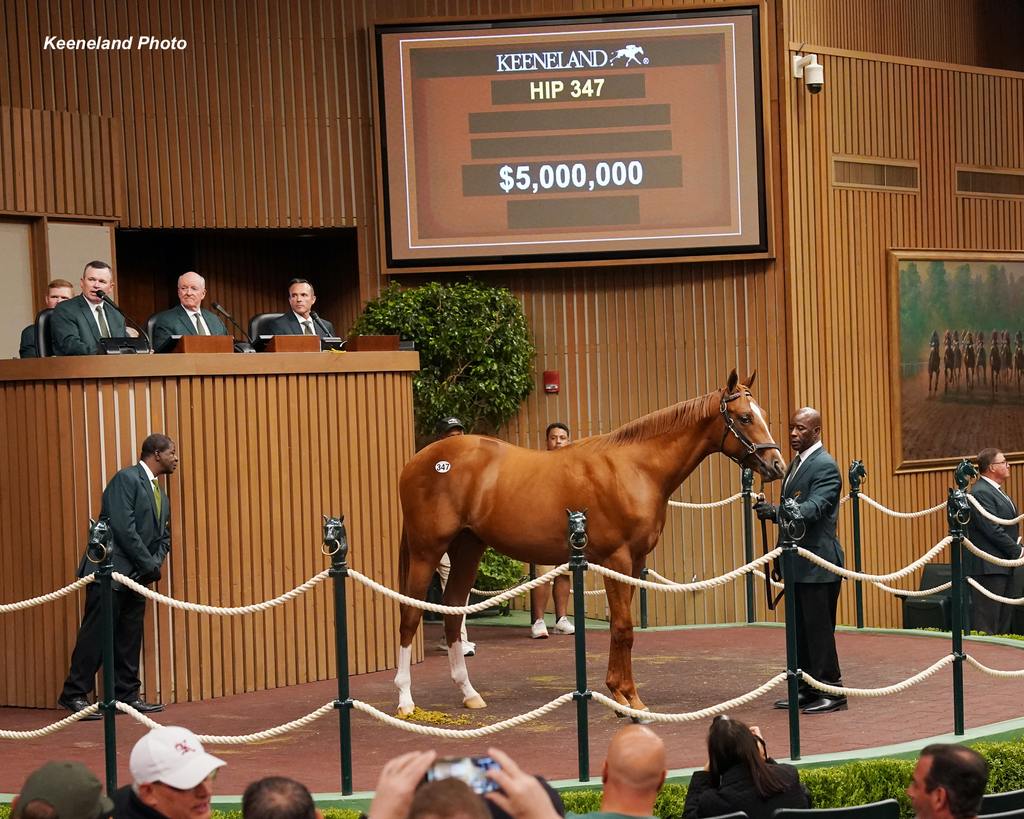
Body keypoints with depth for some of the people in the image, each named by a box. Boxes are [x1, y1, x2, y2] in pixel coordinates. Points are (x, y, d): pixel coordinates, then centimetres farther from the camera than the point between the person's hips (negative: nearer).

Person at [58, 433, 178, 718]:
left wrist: (155, 564, 0)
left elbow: (163, 537, 21)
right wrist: (149, 565, -12)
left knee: (130, 638, 7)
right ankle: (74, 694, -4)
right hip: (110, 570, -9)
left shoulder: (161, 496, 19)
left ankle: (127, 694, 12)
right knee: (97, 633, -8)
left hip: (137, 575, 9)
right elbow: (123, 527, -17)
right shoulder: (127, 479, -9)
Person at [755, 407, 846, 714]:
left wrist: (777, 512, -40)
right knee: (800, 629, 13)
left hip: (817, 562, -10)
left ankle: (832, 692, 0)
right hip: (797, 562, 10)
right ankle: (807, 689, 21)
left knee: (818, 629, -6)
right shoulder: (796, 463, 17)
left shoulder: (825, 466, -13)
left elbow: (814, 507, -27)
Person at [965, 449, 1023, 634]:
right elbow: (993, 530, -20)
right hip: (988, 566, -10)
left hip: (1002, 566, 10)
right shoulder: (981, 492, -16)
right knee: (987, 621, -9)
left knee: (1003, 620, 11)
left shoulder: (994, 491, 18)